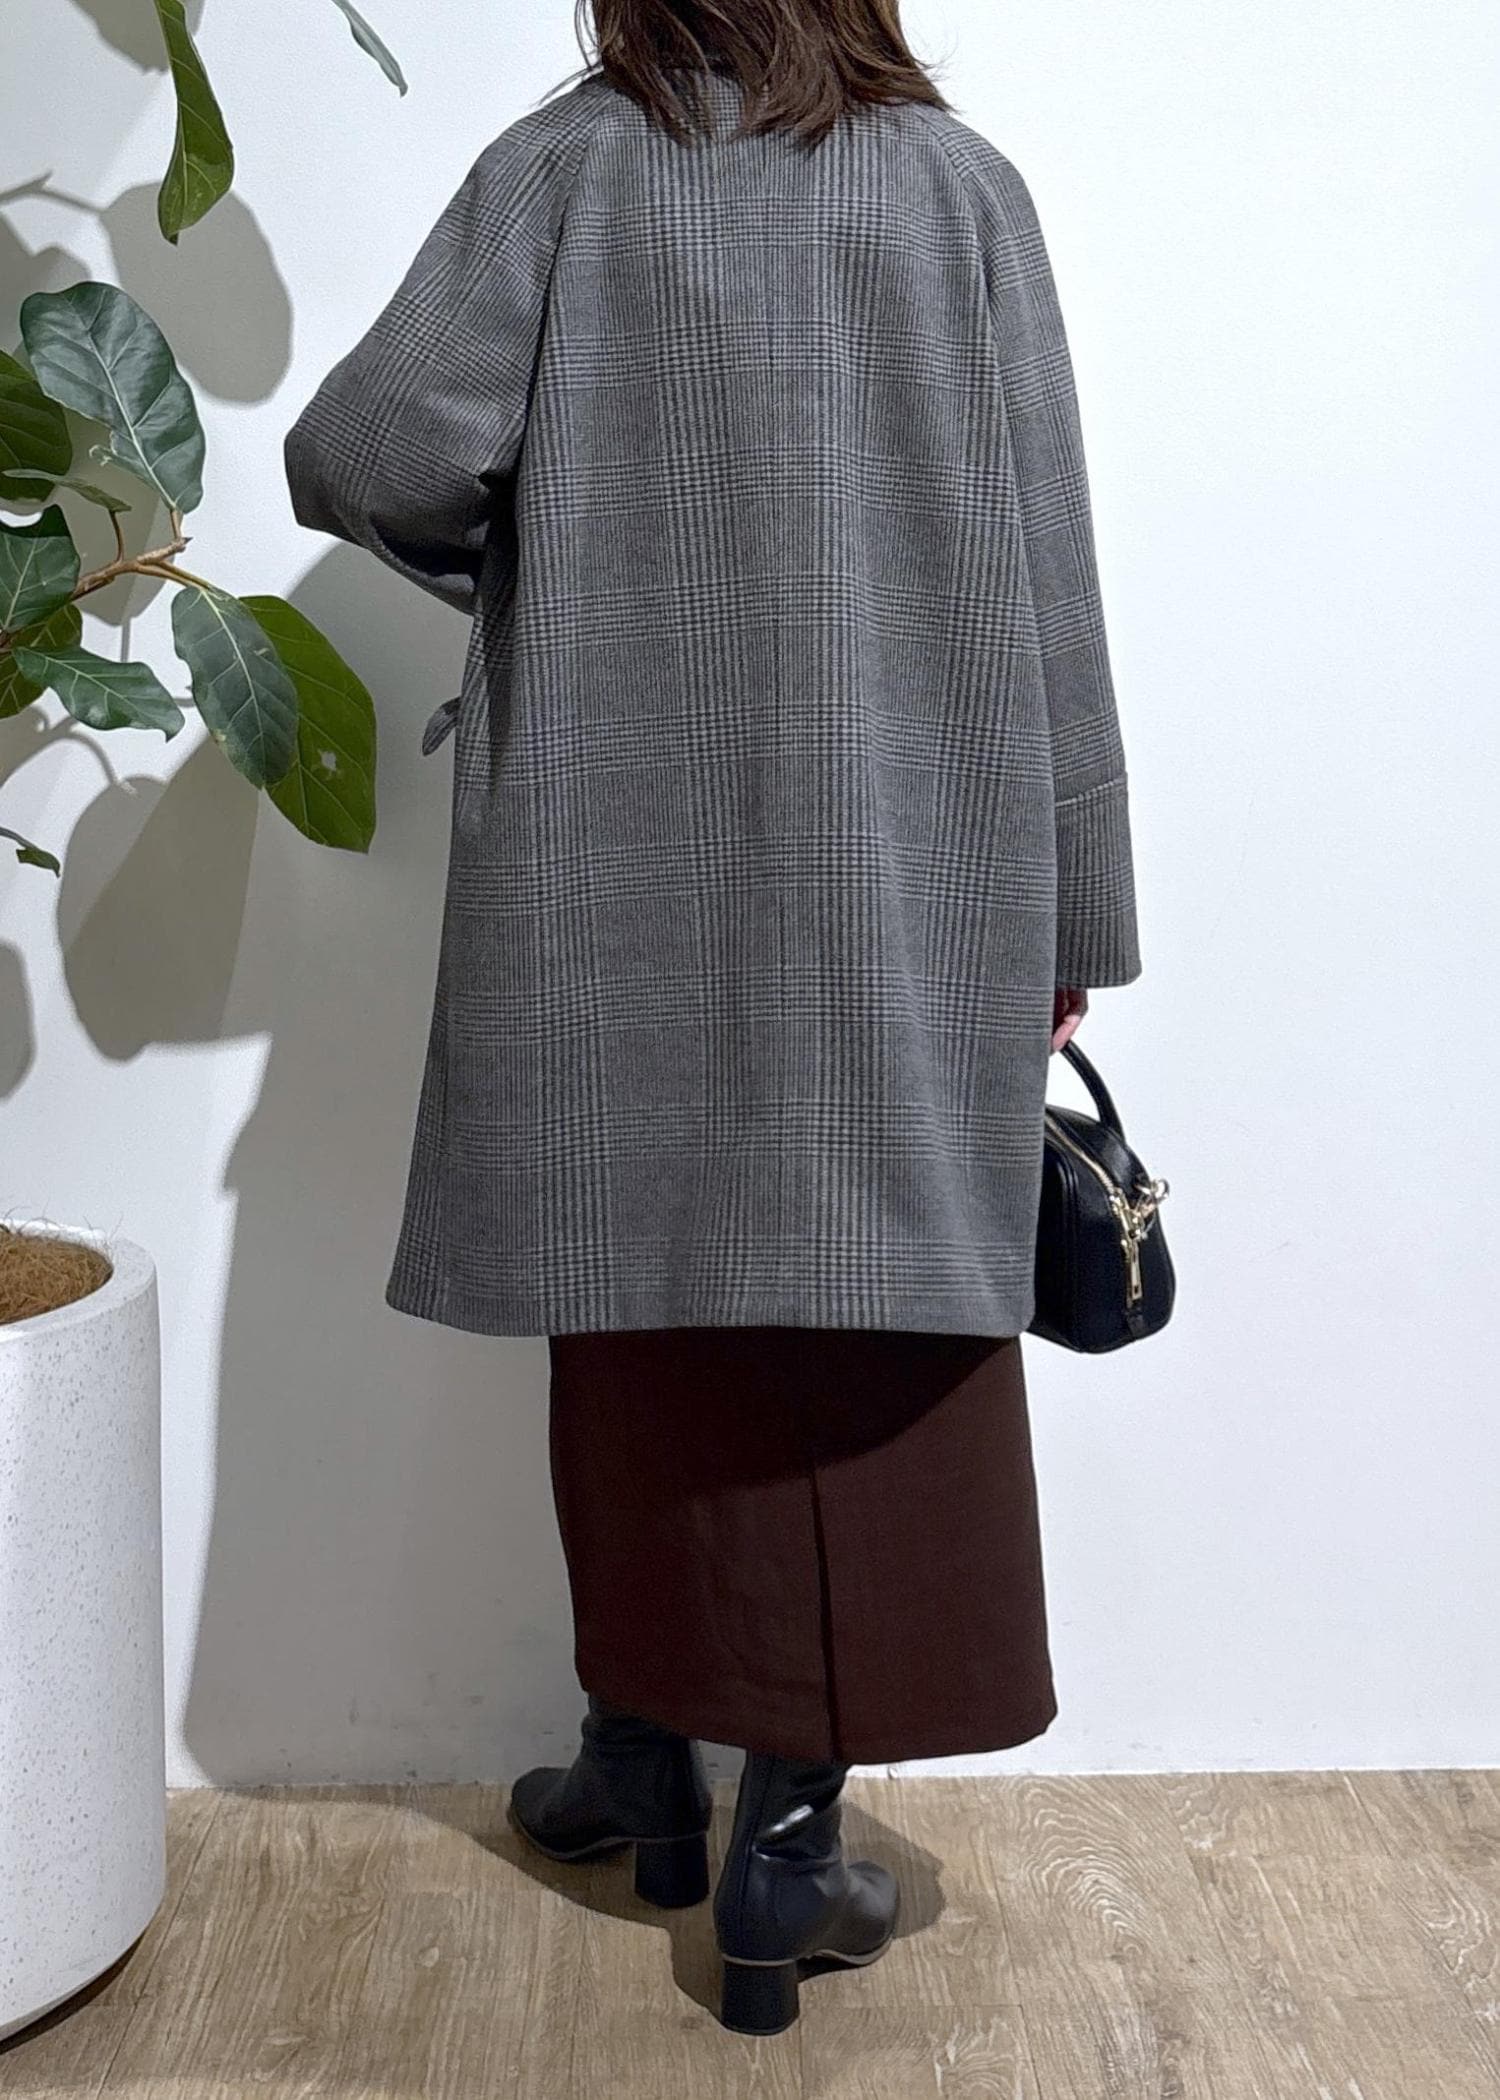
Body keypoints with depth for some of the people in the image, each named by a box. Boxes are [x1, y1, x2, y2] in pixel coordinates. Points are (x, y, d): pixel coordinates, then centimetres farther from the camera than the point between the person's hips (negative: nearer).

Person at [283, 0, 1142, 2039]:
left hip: (619, 891, 1)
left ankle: (647, 1760, 28)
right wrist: (1068, 917, 4)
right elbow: (1040, 584, -1)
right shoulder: (957, 186, 2)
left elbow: (367, 455, -11)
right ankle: (790, 1845, 13)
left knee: (645, 1312, 15)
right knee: (856, 1334, 7)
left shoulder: (562, 171, 1)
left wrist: (519, 554, 11)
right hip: (899, 898, 0)